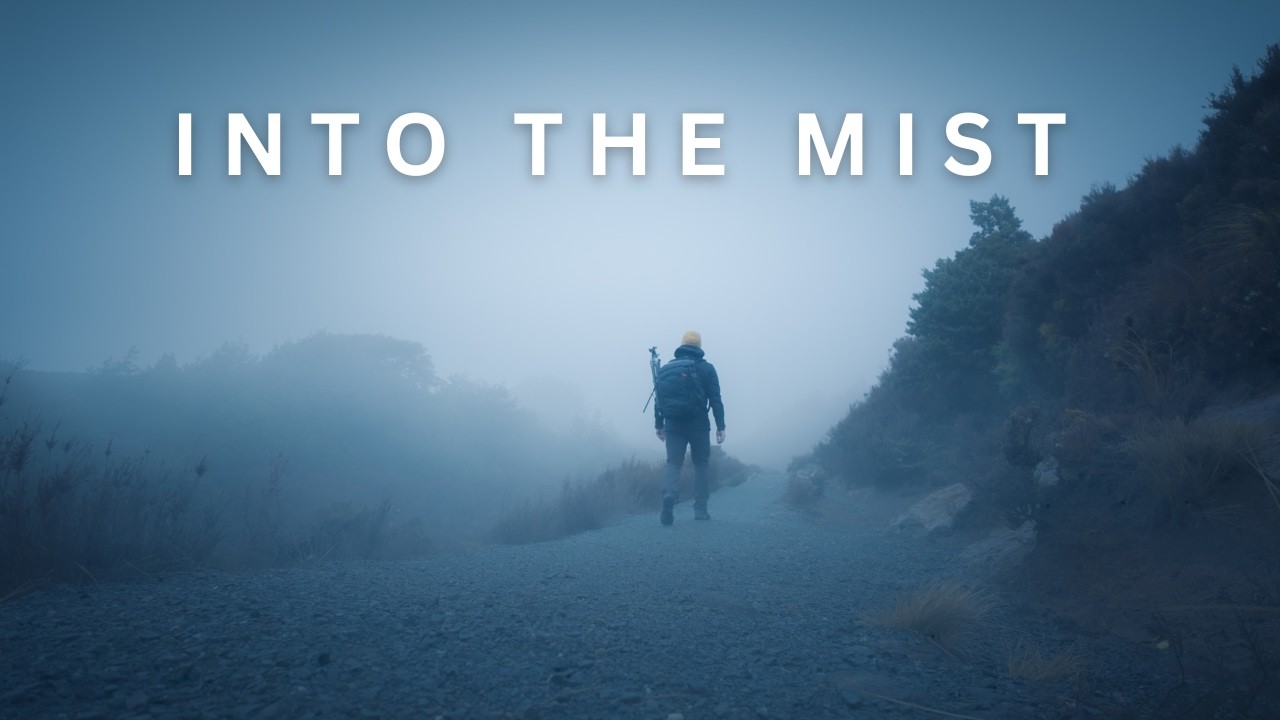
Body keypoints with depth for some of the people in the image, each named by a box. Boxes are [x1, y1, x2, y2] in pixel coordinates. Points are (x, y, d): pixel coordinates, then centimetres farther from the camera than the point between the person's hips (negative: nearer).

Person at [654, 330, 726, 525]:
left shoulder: (666, 369, 8)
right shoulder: (706, 368, 0)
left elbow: (659, 399, 7)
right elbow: (715, 400, -4)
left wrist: (659, 425, 13)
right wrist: (720, 426, -2)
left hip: (673, 425, 2)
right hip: (698, 425, -2)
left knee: (673, 463, 2)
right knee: (701, 464, 11)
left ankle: (669, 495, -27)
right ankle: (700, 509, 6)